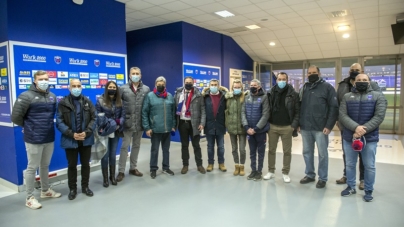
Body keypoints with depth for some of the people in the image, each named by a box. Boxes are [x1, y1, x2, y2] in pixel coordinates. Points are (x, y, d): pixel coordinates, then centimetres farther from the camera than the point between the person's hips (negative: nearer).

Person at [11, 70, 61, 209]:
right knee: (32, 168, 5)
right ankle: (30, 197, 18)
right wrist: (28, 126, 4)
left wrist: (47, 126, 12)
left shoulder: (52, 97, 7)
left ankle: (45, 190, 34)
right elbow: (16, 117, -9)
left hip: (49, 138, 6)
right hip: (34, 139, -5)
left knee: (45, 166, 19)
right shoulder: (27, 96, -11)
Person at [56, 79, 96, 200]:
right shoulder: (63, 103, -4)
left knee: (86, 164, 13)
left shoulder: (87, 102, 3)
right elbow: (59, 122, -7)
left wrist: (87, 132, -13)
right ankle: (72, 189, 27)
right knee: (72, 165, 11)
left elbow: (94, 118, 0)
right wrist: (72, 134, -16)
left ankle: (85, 186, 29)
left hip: (86, 139, 2)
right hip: (70, 140, -2)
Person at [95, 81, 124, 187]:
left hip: (115, 132, 3)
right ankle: (105, 178, 17)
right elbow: (97, 116, -7)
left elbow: (123, 115, 1)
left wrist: (119, 122, -18)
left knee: (113, 155, 12)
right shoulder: (100, 100, -5)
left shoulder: (120, 101, 4)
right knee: (105, 155, 3)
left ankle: (112, 177, 25)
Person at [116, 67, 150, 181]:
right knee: (124, 146, 2)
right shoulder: (123, 88, -2)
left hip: (140, 123, 3)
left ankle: (133, 168, 29)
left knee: (136, 146, 14)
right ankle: (121, 171, 12)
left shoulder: (146, 89, 2)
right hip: (127, 123, -2)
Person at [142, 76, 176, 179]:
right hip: (155, 129, -3)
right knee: (154, 150, 9)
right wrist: (147, 128, -10)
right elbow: (144, 113, -6)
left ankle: (166, 167, 30)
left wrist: (173, 125, 5)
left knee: (166, 149, 15)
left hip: (167, 129, 3)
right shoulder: (150, 96, -4)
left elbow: (173, 112, 10)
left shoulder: (170, 96, 6)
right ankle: (153, 169, 23)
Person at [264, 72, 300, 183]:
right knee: (271, 150, 10)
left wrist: (294, 125, -12)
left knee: (287, 151, 7)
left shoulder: (293, 94, -3)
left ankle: (285, 173, 20)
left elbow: (297, 111, -4)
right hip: (273, 126, 2)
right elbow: (267, 109, 7)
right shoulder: (271, 93, 4)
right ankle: (271, 171, 23)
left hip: (287, 127, -2)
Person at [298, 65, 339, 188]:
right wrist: (298, 123, 7)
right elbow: (299, 107, 14)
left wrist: (329, 125, -14)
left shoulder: (327, 87, -3)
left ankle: (323, 178, 18)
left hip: (321, 128, -5)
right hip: (305, 127, 5)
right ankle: (309, 175, 28)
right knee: (307, 152, 13)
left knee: (322, 154, 5)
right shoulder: (304, 88, 12)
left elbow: (334, 107, -8)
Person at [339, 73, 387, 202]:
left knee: (369, 166, 8)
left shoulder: (378, 96, 2)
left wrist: (363, 131, -18)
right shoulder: (347, 97, 6)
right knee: (350, 164, 13)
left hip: (370, 138, -2)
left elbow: (379, 116, -9)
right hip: (349, 137, 2)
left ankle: (368, 191, 24)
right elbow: (342, 116, -5)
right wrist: (355, 127, -21)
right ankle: (351, 187, 30)